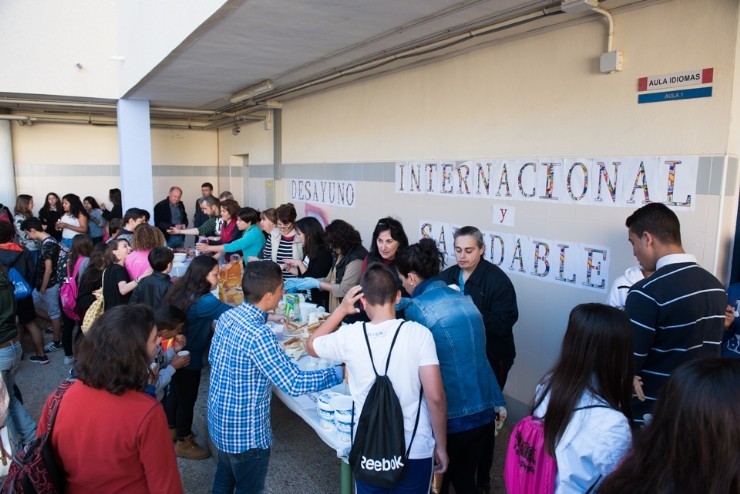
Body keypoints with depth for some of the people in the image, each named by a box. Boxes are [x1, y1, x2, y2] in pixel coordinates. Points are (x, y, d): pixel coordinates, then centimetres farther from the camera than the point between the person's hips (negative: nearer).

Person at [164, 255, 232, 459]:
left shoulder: (183, 291, -1)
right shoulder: (203, 301, -29)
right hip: (188, 358, -9)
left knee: (177, 393, 26)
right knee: (187, 399, 10)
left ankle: (172, 430, 46)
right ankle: (183, 443, 28)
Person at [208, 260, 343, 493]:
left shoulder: (227, 316, -6)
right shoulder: (258, 335, -31)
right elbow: (294, 384, -30)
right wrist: (340, 373, -20)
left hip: (220, 421, 8)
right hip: (245, 433, -8)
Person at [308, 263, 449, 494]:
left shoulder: (349, 335, -10)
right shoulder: (418, 333, -15)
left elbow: (311, 346, 11)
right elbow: (436, 397, -15)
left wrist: (341, 309, 10)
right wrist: (441, 446, -2)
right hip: (416, 451, -1)